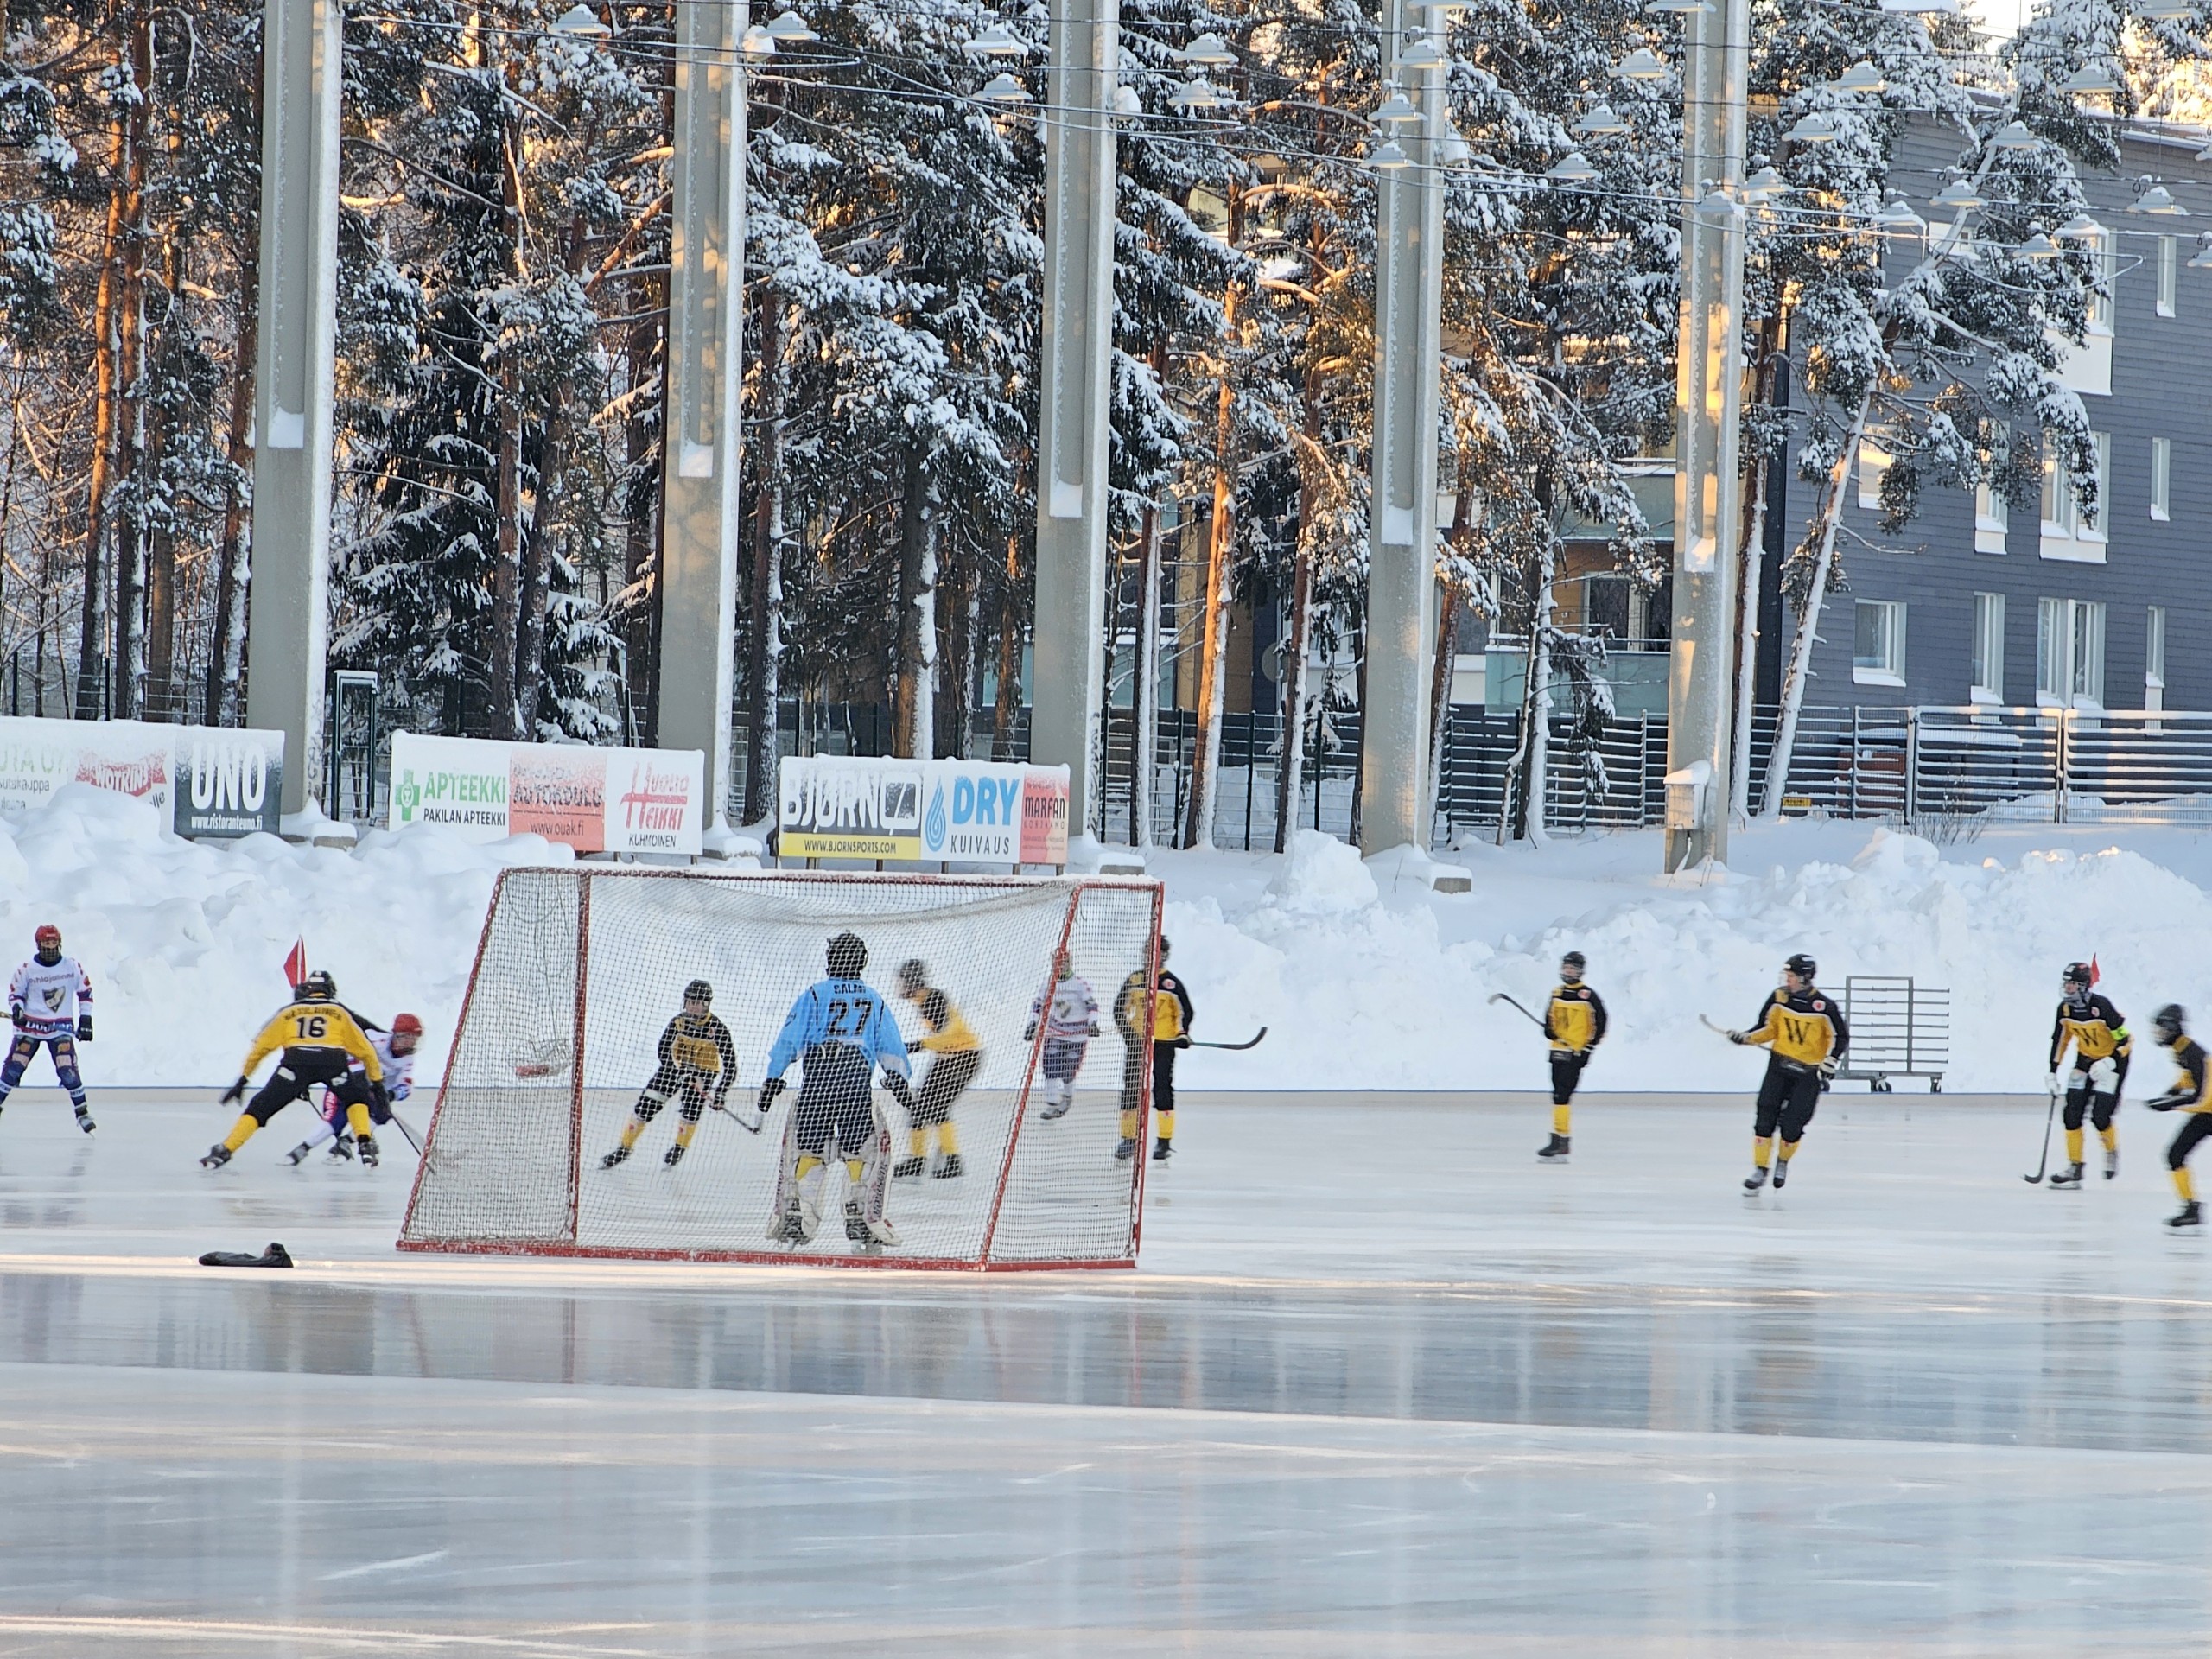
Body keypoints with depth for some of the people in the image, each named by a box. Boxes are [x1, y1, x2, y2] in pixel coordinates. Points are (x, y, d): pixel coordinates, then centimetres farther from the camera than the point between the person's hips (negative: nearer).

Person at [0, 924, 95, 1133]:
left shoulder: (72, 966, -1)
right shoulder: (27, 970, -4)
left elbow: (85, 990, 9)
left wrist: (85, 1019, 6)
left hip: (61, 1027, 0)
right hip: (31, 1025, 0)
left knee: (67, 1069, -12)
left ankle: (82, 1111, 1)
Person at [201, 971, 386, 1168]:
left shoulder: (288, 1012, 29)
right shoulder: (340, 1012, 29)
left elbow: (260, 1046, 29)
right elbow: (365, 1049, 29)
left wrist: (243, 1079, 34)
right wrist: (377, 1081, 37)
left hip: (296, 1059, 0)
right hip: (333, 1061, 0)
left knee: (261, 1107, 8)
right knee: (357, 1099, 27)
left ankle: (225, 1150, -3)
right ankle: (365, 1145, 9)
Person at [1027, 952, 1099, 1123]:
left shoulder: (1080, 984, -12)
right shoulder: (1049, 984, 4)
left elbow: (1092, 1004, -14)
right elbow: (1039, 1004, 15)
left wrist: (1092, 1023, -28)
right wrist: (1032, 1024, 7)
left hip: (1077, 1034, -4)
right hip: (1055, 1032, 4)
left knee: (1068, 1070, 0)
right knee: (1051, 1067, -9)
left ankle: (1067, 1097, 29)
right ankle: (1051, 1105, -7)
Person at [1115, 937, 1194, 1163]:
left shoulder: (1172, 983, -2)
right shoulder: (1134, 980, 5)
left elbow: (1187, 1012, 5)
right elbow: (1120, 1007, 10)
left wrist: (1182, 1034, -10)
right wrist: (1126, 1029, -5)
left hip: (1164, 1042, -3)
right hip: (1136, 1041, 3)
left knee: (1162, 1089, -5)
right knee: (1131, 1088, 2)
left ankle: (1164, 1140, 0)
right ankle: (1128, 1139, 9)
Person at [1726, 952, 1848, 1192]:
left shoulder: (1824, 1006, -15)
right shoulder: (1778, 999, -4)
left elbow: (1840, 1037, -5)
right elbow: (1768, 1029, 8)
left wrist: (1829, 1063, -13)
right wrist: (1745, 1037, -7)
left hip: (1810, 1072, -3)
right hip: (1780, 1064, 3)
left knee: (1793, 1124, -4)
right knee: (1766, 1116, -8)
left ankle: (1783, 1162, 25)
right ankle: (1760, 1169, 1)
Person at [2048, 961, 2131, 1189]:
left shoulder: (2101, 1006, -26)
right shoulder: (2065, 1009, -7)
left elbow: (2126, 1039, -20)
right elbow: (2060, 1040, 6)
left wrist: (2110, 1063, -30)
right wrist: (2053, 1072, 5)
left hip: (2113, 1059, -6)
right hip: (2085, 1059, 6)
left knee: (2100, 1116, -13)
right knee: (2072, 1114, -5)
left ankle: (2112, 1152, 17)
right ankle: (2074, 1168, 2)